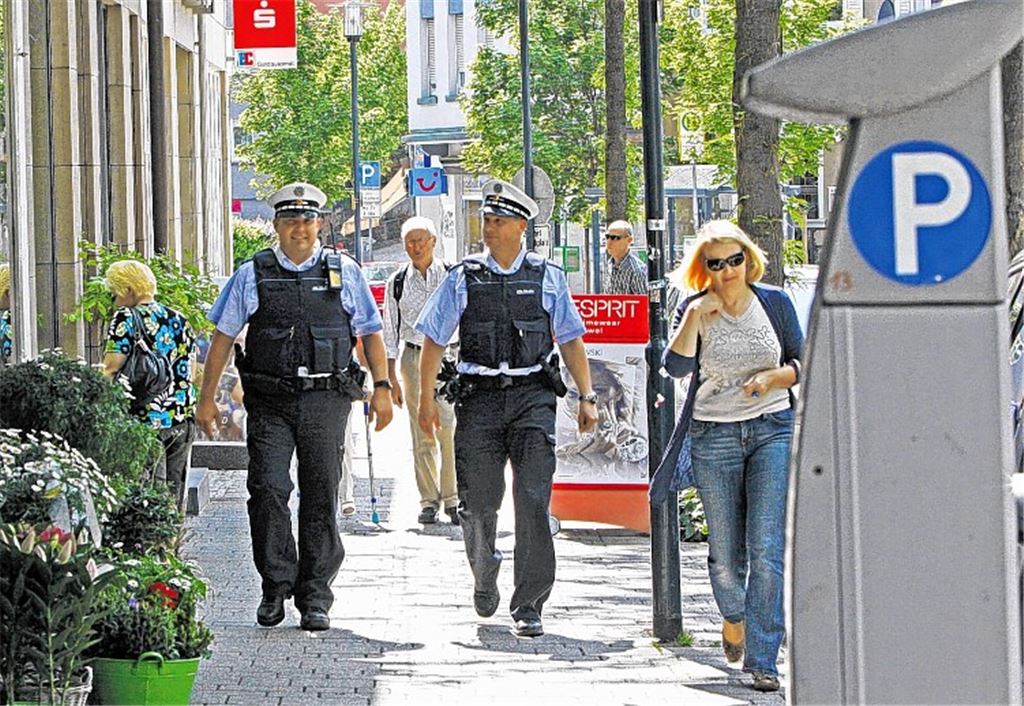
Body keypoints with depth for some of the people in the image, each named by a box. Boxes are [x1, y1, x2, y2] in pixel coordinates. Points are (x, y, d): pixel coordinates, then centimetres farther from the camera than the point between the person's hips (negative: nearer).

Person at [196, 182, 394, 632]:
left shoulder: (344, 272, 8)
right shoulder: (253, 275, 6)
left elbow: (370, 332, 14)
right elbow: (223, 336, 9)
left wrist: (381, 387, 5)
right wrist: (207, 397, 6)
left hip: (326, 397, 0)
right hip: (269, 399, 0)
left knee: (321, 495, 1)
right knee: (268, 489, -11)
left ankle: (315, 597, 7)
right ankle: (276, 585, 3)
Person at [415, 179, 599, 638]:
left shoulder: (547, 277, 7)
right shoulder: (463, 278, 6)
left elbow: (570, 341, 12)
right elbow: (434, 340, 9)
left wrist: (587, 397, 8)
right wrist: (426, 399, 5)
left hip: (532, 397, -1)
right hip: (479, 396, 1)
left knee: (533, 499, -10)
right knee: (478, 499, 2)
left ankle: (529, 606, -7)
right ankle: (484, 576, 32)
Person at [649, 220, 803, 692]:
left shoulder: (775, 303, 4)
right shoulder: (695, 310, 2)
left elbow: (800, 364, 10)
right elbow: (676, 366, -12)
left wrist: (774, 376, -10)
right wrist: (695, 314, -18)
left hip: (773, 429, 0)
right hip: (714, 437, 0)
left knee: (768, 550, -12)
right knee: (726, 555, 5)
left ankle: (763, 659, -10)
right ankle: (734, 618, 39)